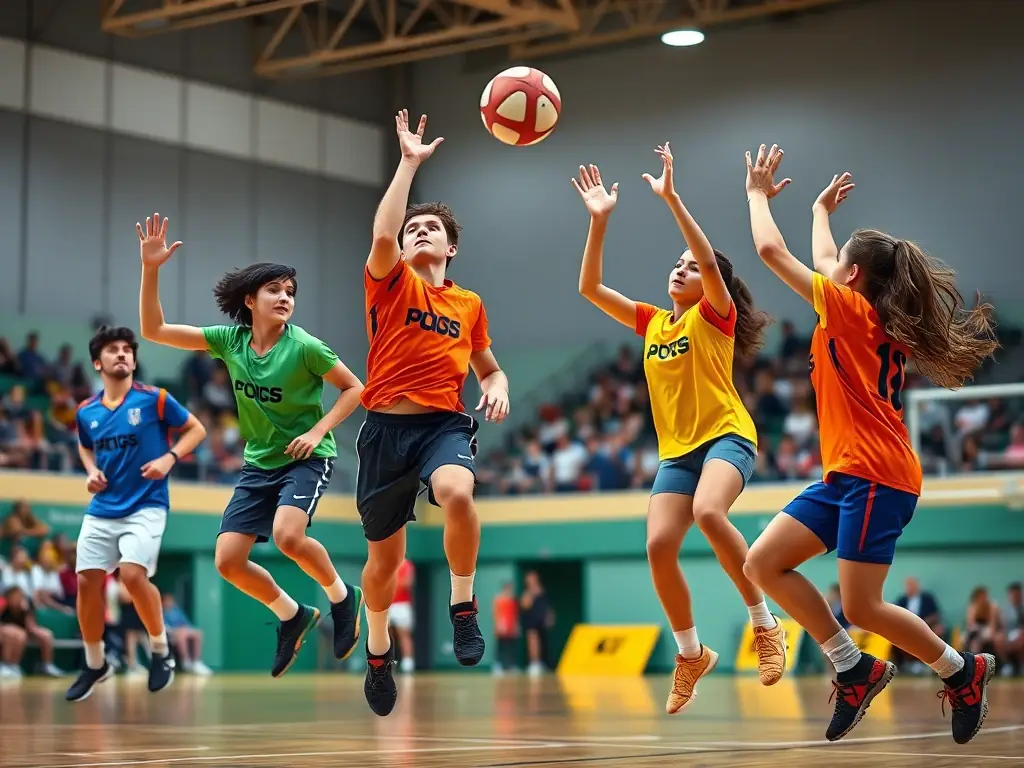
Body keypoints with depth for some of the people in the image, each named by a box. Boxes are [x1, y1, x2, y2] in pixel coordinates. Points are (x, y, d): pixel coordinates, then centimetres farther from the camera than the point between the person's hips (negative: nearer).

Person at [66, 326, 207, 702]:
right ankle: (95, 665, 20)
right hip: (101, 510, 5)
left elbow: (196, 429, 1)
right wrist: (91, 471, 5)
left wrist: (169, 458, -14)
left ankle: (160, 651, 1)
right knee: (87, 582, -1)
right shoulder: (86, 412, 5)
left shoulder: (154, 399, -7)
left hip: (145, 506, -4)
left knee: (133, 575, -23)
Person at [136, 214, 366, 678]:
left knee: (287, 535, -31)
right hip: (259, 463, 5)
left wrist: (318, 431, -17)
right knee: (228, 561, -5)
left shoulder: (303, 347, -16)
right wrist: (151, 268, -17)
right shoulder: (229, 341, -5)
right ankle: (292, 616, 21)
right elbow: (154, 330, -6)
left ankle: (342, 596, -2)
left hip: (305, 458, -5)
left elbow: (354, 388, -6)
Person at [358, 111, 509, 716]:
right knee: (385, 554, 9)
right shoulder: (391, 283, 5)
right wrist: (410, 162, -12)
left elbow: (490, 370, 26)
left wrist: (499, 390, 1)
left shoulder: (470, 304, 14)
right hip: (387, 427, 0)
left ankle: (464, 607, -13)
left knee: (457, 492, -35)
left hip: (445, 423, 0)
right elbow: (382, 236, -17)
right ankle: (379, 653, 35)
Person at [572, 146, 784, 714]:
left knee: (708, 512, -35)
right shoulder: (652, 322, 16)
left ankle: (765, 625, -20)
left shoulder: (715, 316, 0)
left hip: (726, 436, -6)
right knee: (659, 546, -13)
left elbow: (711, 264, -19)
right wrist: (599, 221, 0)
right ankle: (691, 654, 7)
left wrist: (671, 199, -24)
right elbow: (590, 288, 11)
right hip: (676, 450, 6)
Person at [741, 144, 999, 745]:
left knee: (862, 607, -9)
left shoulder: (849, 308, -6)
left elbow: (771, 250, -6)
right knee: (763, 563, 1)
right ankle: (855, 671, 6)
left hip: (874, 476, -9)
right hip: (847, 475, 9)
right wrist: (822, 210, 48)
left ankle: (963, 671, 12)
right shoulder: (871, 320, 17)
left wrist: (759, 194, 9)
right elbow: (824, 261, 37)